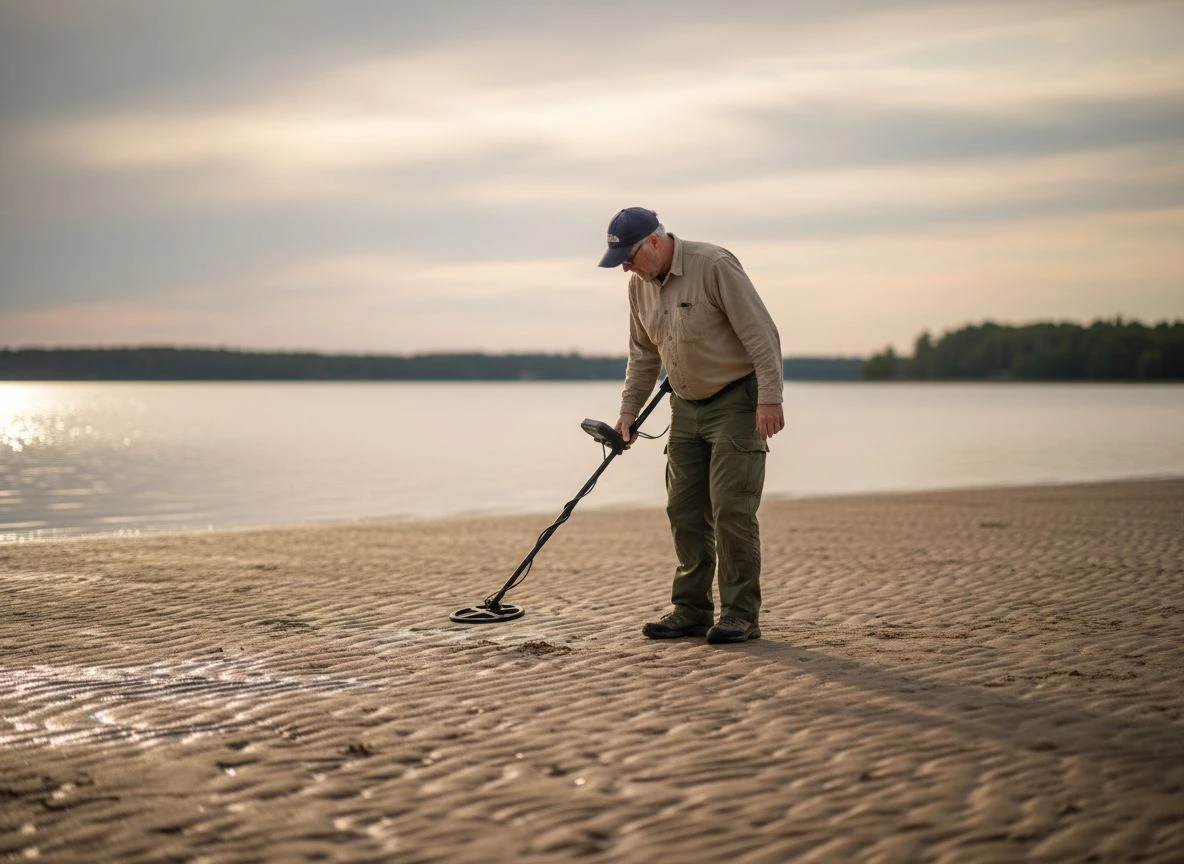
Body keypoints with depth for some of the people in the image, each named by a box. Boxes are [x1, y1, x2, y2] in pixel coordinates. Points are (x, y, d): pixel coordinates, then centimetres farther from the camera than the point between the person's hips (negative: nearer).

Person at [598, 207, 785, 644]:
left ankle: (740, 615, -3)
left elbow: (761, 333, -19)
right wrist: (629, 409, 11)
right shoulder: (639, 285, 4)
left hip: (736, 403, -7)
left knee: (731, 510, -10)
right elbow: (643, 354, 17)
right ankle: (692, 610, 15)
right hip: (687, 407, 8)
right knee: (685, 511, 7)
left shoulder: (714, 265, -19)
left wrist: (769, 397, -24)